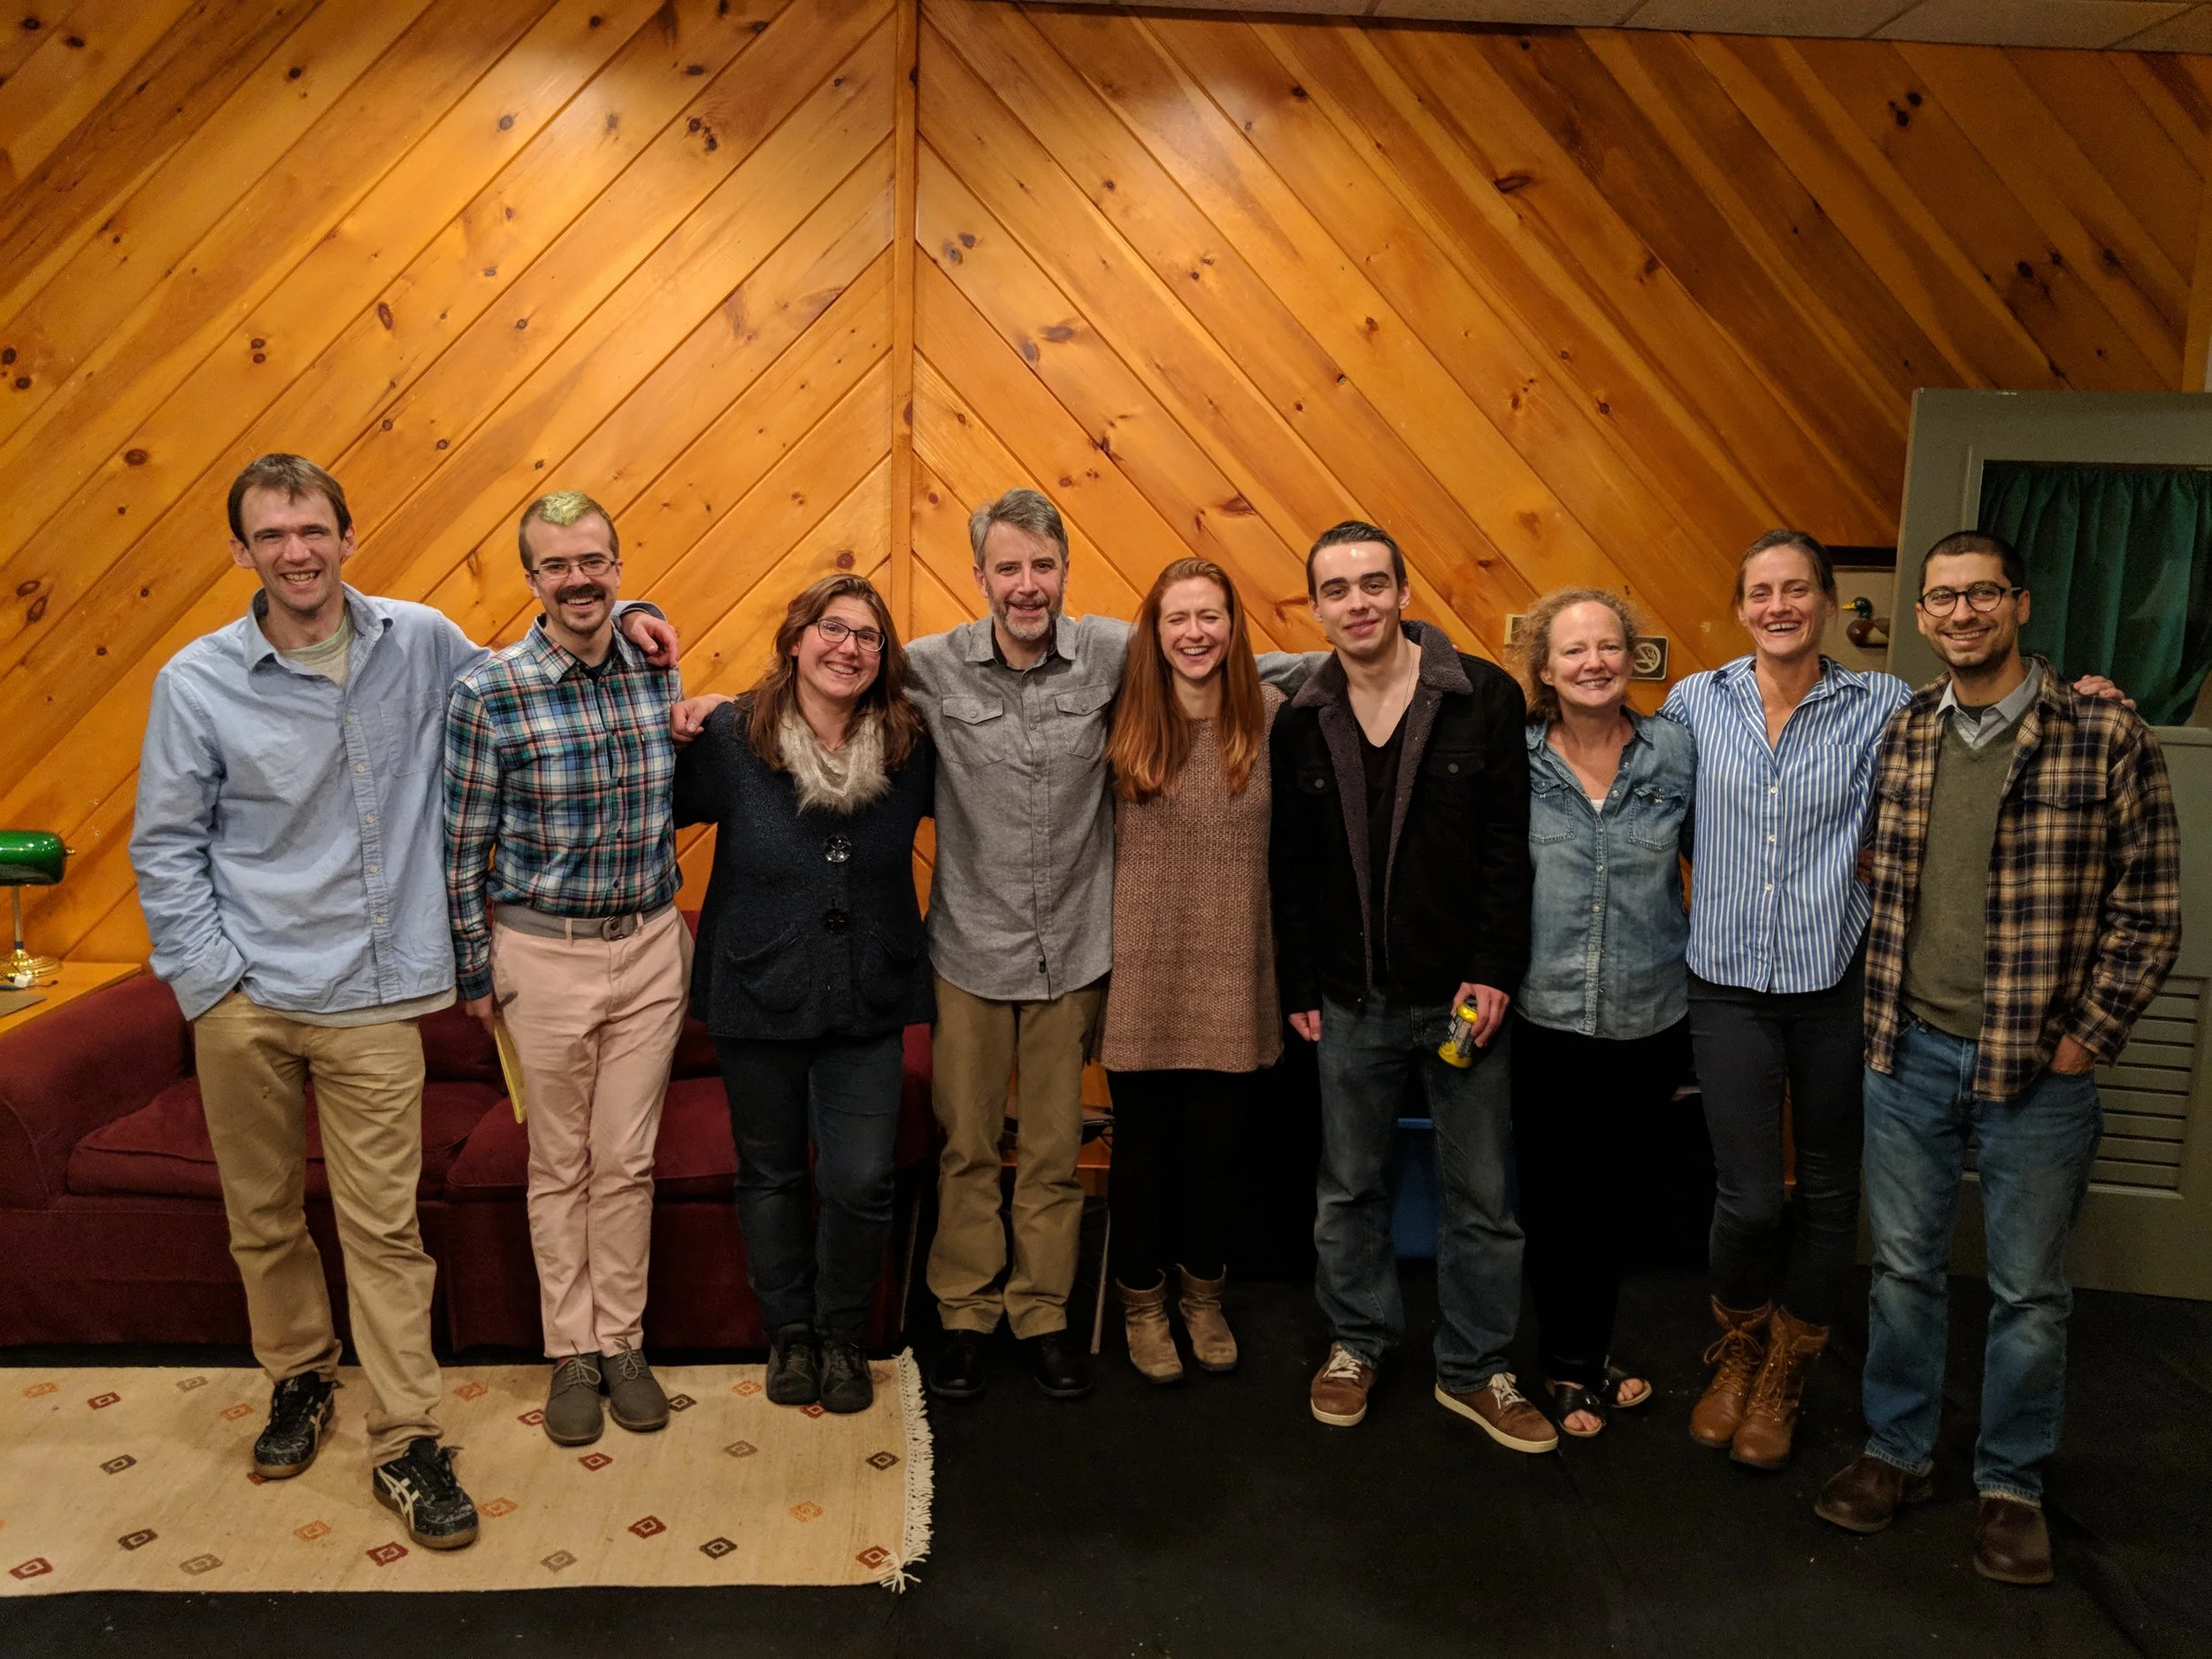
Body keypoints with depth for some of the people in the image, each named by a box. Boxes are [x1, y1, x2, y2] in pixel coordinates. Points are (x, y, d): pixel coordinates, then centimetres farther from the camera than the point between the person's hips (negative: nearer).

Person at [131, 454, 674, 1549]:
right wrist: (205, 978, -4)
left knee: (384, 1224, 1)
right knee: (263, 1216, 15)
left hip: (371, 1000, -1)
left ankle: (406, 1443, 12)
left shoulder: (420, 642, 1)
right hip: (243, 1002, 1)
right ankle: (300, 1379, 39)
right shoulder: (198, 681, -3)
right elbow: (166, 846, 3)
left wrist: (614, 620, 6)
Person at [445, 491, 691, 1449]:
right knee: (561, 1166, 11)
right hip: (544, 955, -2)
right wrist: (473, 971, -2)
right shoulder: (488, 694, -11)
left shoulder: (658, 676, 0)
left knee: (628, 1161, 11)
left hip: (650, 947, 3)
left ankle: (622, 1341, 27)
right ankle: (571, 1352, 27)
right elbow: (461, 845, -5)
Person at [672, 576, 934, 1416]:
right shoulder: (730, 738, -9)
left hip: (869, 1006, 1)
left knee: (860, 1182, -1)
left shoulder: (911, 748, -5)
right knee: (771, 1174, 14)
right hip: (757, 999, 0)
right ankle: (788, 1329, 37)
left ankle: (842, 1335, 26)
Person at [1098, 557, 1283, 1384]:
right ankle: (1141, 1298, 32)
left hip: (1231, 972, 1)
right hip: (1143, 971, -1)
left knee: (1217, 1138, 12)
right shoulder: (1127, 719, -4)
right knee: (1144, 1138, 11)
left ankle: (1204, 1291, 36)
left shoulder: (1270, 714, -3)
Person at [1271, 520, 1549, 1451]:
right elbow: (1289, 869, 6)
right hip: (1352, 999, 2)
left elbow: (1509, 845, -7)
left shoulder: (1485, 698, -6)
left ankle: (1475, 1370, 26)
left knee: (1480, 1195, 9)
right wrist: (1299, 985, 4)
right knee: (1348, 1185, 14)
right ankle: (1356, 1341, 34)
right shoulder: (1301, 722, 3)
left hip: (1462, 993, -2)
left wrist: (1493, 971, -13)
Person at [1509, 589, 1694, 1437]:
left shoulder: (1678, 749, -2)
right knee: (1551, 1194, 8)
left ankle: (1588, 1357, 35)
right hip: (1543, 1017, -1)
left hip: (1648, 1018, 1)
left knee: (1613, 1192, 15)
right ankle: (1569, 1366, 28)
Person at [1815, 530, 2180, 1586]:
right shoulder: (1898, 736, 3)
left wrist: (2082, 1041, -9)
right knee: (1903, 1265, 15)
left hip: (2036, 1067, -3)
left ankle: (2011, 1482, 29)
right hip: (1908, 1053, 3)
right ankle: (1897, 1451, 32)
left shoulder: (2107, 739, -8)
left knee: (2029, 1289, 11)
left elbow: (2149, 911, -6)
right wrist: (1878, 1016, 6)